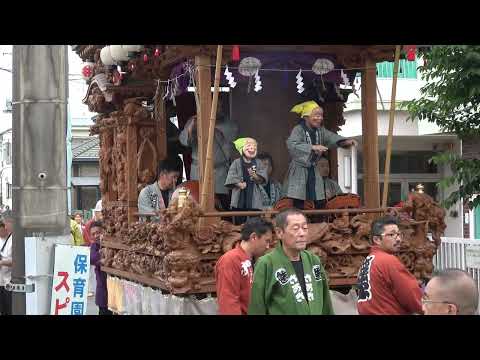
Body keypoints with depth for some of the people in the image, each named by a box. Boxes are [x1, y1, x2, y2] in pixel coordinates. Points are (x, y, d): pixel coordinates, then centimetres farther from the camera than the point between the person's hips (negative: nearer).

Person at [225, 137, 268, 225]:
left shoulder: (258, 164, 7)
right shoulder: (237, 163, 4)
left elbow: (263, 178, -1)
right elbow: (231, 178, -2)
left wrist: (255, 176, -19)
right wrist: (239, 184, -16)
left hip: (254, 196, 1)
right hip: (240, 196, -1)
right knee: (239, 221, 3)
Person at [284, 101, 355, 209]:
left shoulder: (320, 130, 8)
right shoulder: (298, 129, -12)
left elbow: (331, 137, -6)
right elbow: (291, 144, -29)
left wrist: (345, 141, -25)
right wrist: (312, 147, -35)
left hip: (313, 170, 6)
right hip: (299, 170, -6)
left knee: (320, 203, 3)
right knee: (298, 204, -8)